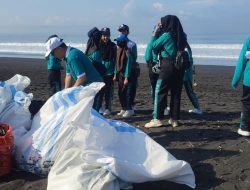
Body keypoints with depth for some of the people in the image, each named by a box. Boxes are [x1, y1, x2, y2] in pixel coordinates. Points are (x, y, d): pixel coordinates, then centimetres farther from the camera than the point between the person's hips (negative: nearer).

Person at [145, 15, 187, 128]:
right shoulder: (182, 36, 7)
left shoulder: (166, 35, -10)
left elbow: (154, 46, -1)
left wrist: (155, 32, 8)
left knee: (160, 92, 0)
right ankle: (174, 119, 15)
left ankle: (157, 119, -1)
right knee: (176, 93, 10)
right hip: (179, 67, 6)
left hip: (167, 66, -6)